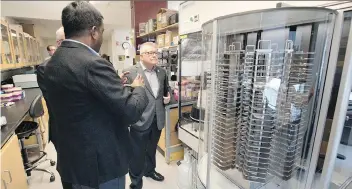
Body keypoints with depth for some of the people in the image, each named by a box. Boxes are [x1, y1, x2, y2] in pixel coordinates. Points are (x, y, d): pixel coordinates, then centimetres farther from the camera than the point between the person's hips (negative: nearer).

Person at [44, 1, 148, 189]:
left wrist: (119, 86, 11)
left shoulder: (53, 63, 3)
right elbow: (131, 112, -25)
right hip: (100, 164, -8)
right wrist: (138, 88, -6)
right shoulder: (92, 63, -26)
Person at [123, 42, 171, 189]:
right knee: (137, 153, 11)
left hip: (157, 120, 5)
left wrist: (167, 97, 0)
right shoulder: (130, 72, -10)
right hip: (140, 120, -5)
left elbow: (166, 90, 20)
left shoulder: (162, 72, 8)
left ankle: (149, 170, 49)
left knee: (151, 149, 25)